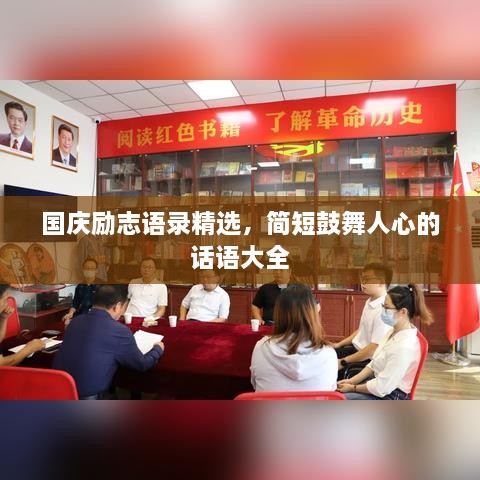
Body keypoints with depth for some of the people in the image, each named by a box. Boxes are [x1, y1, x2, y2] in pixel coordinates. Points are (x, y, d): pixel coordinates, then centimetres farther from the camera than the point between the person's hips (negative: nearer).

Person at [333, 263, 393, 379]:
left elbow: (374, 349, -25)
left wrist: (343, 362, -20)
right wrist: (339, 344, 12)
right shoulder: (370, 301, 2)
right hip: (357, 349, 8)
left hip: (369, 360, -8)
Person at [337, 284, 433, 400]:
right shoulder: (395, 332, 1)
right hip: (379, 382, 8)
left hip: (390, 397, -8)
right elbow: (374, 364, 9)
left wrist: (353, 388, -12)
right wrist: (352, 381, 0)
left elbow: (381, 387, -25)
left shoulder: (405, 346, -28)